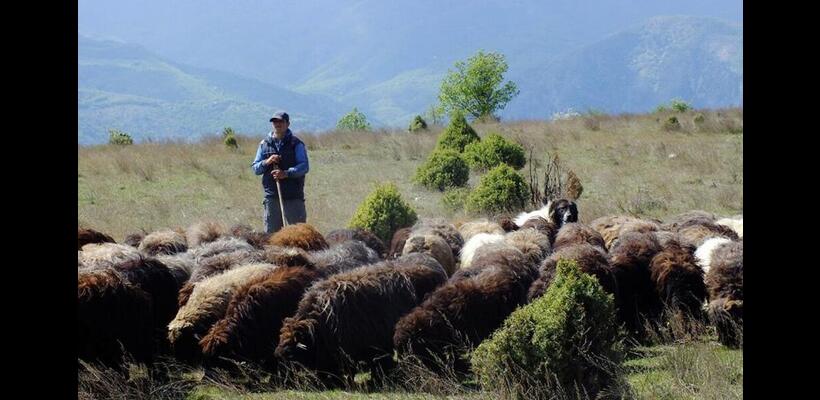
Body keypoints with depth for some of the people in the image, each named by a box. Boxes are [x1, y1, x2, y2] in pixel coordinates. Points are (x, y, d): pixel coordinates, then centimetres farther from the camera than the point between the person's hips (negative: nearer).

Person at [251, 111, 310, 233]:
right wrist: (266, 162, -10)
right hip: (272, 196, 3)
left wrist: (286, 173, -22)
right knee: (271, 233, 3)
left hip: (293, 196, -3)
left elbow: (304, 166, -8)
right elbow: (255, 169, 11)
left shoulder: (296, 144, 1)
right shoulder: (264, 144, 11)